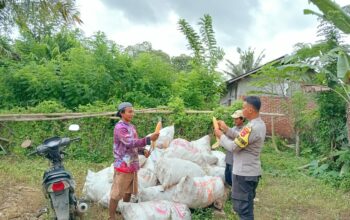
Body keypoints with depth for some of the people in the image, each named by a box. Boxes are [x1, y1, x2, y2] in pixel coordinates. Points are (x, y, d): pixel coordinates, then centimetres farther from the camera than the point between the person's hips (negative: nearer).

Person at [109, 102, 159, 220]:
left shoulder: (131, 126, 10)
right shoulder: (119, 127, -17)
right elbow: (130, 143, -29)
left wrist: (143, 150, -1)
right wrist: (149, 139, -35)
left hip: (132, 165, 9)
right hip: (123, 166, -9)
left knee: (128, 191, 20)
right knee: (116, 193, 1)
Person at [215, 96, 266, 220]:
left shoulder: (252, 128, -26)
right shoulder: (260, 124, 6)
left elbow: (233, 147, -22)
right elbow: (241, 138, 14)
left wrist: (221, 136, -7)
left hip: (244, 173, -10)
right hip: (252, 172, 10)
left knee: (242, 207, 3)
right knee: (247, 205, 22)